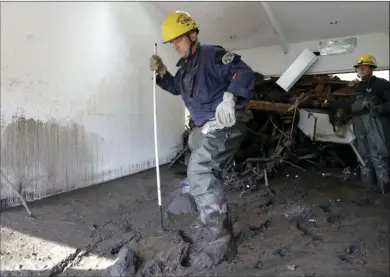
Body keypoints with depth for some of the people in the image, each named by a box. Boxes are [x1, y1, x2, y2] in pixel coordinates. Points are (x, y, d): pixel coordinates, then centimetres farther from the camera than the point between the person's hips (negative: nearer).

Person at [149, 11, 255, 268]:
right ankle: (213, 218, 44)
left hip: (223, 123, -10)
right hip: (209, 126, 11)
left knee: (199, 172, -23)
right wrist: (162, 73, 13)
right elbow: (176, 87, 33)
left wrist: (229, 97, -38)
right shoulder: (186, 66, 17)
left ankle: (222, 239, -18)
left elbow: (245, 73, -22)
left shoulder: (212, 54, -11)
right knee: (208, 174, 22)